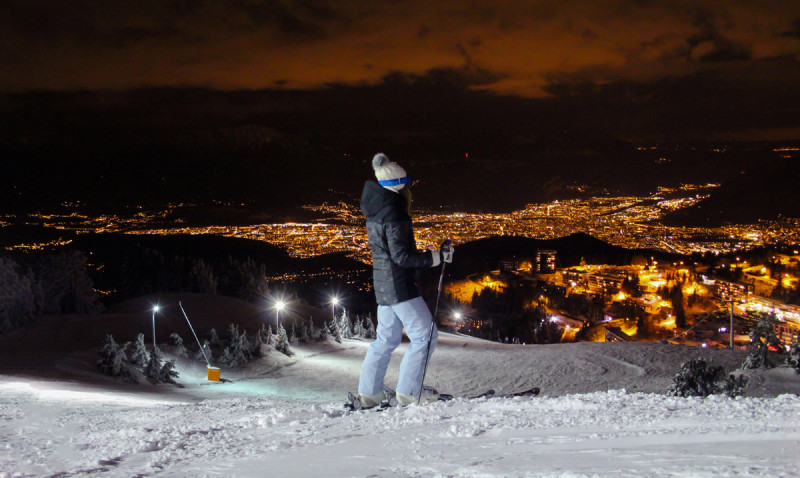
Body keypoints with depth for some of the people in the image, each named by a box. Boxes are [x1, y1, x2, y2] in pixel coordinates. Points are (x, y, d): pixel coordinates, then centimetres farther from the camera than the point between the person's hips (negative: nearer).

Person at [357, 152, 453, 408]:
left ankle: (368, 393, 19)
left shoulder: (376, 209, 11)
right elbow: (401, 256, -21)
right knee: (425, 335, -5)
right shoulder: (393, 212, -18)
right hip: (399, 285, -10)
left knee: (386, 339, 17)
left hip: (383, 284, 10)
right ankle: (408, 393, -7)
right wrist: (436, 257, -18)